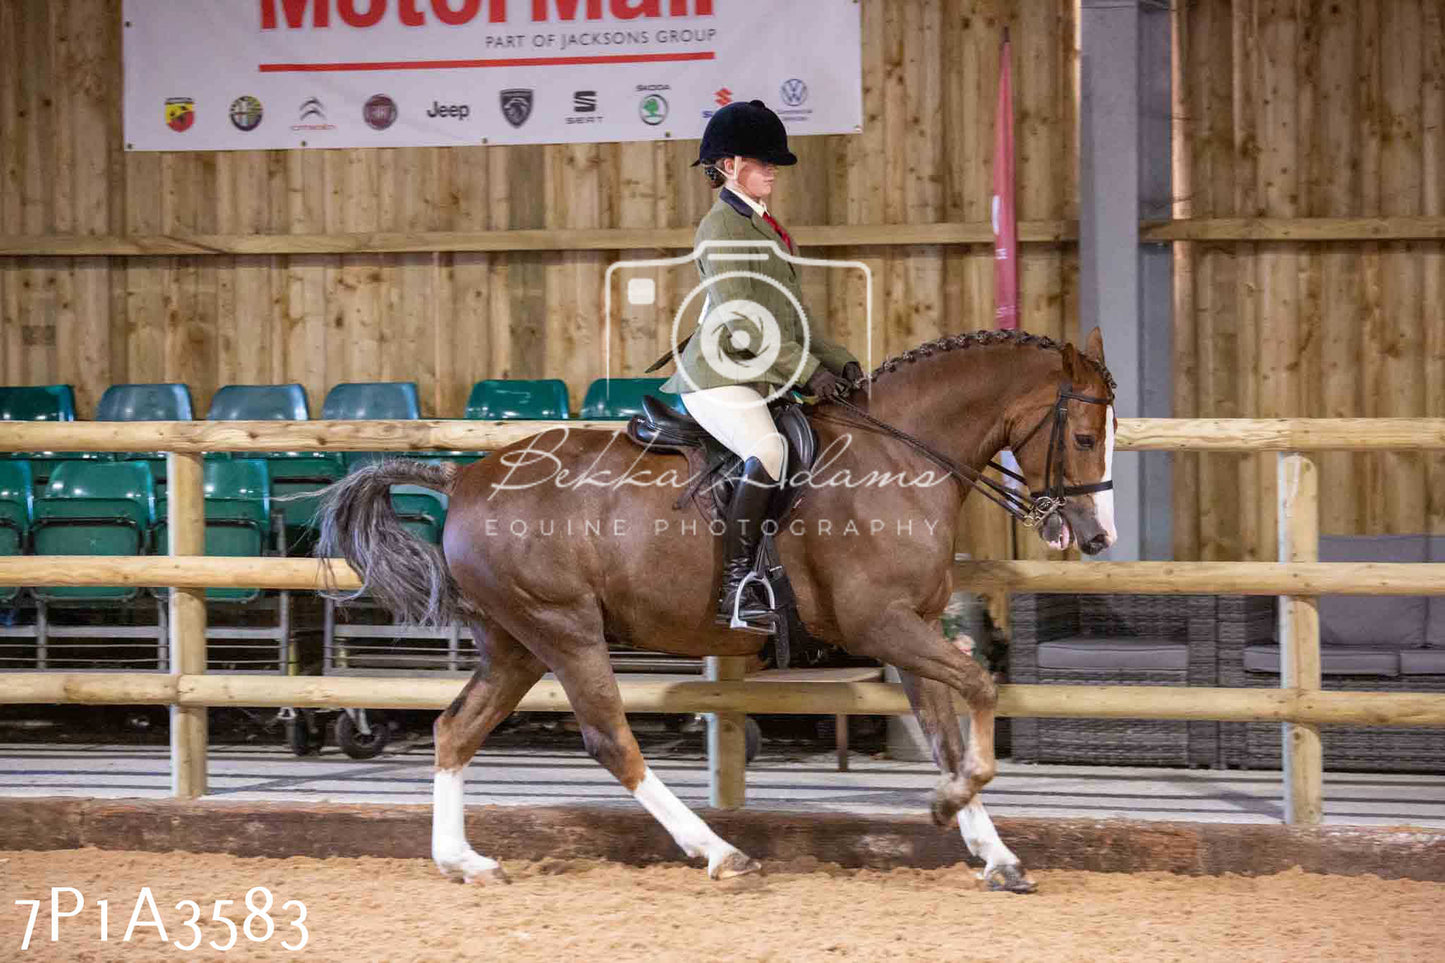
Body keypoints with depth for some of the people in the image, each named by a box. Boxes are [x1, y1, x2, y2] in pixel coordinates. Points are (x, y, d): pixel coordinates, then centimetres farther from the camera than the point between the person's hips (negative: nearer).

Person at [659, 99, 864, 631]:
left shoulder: (764, 227, 21)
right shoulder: (721, 228, -9)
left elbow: (793, 315, 23)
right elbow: (742, 321, -18)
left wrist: (840, 362, 10)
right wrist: (808, 370, -19)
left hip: (763, 377, 10)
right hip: (717, 378, -10)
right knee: (770, 451, -32)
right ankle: (736, 585, -30)